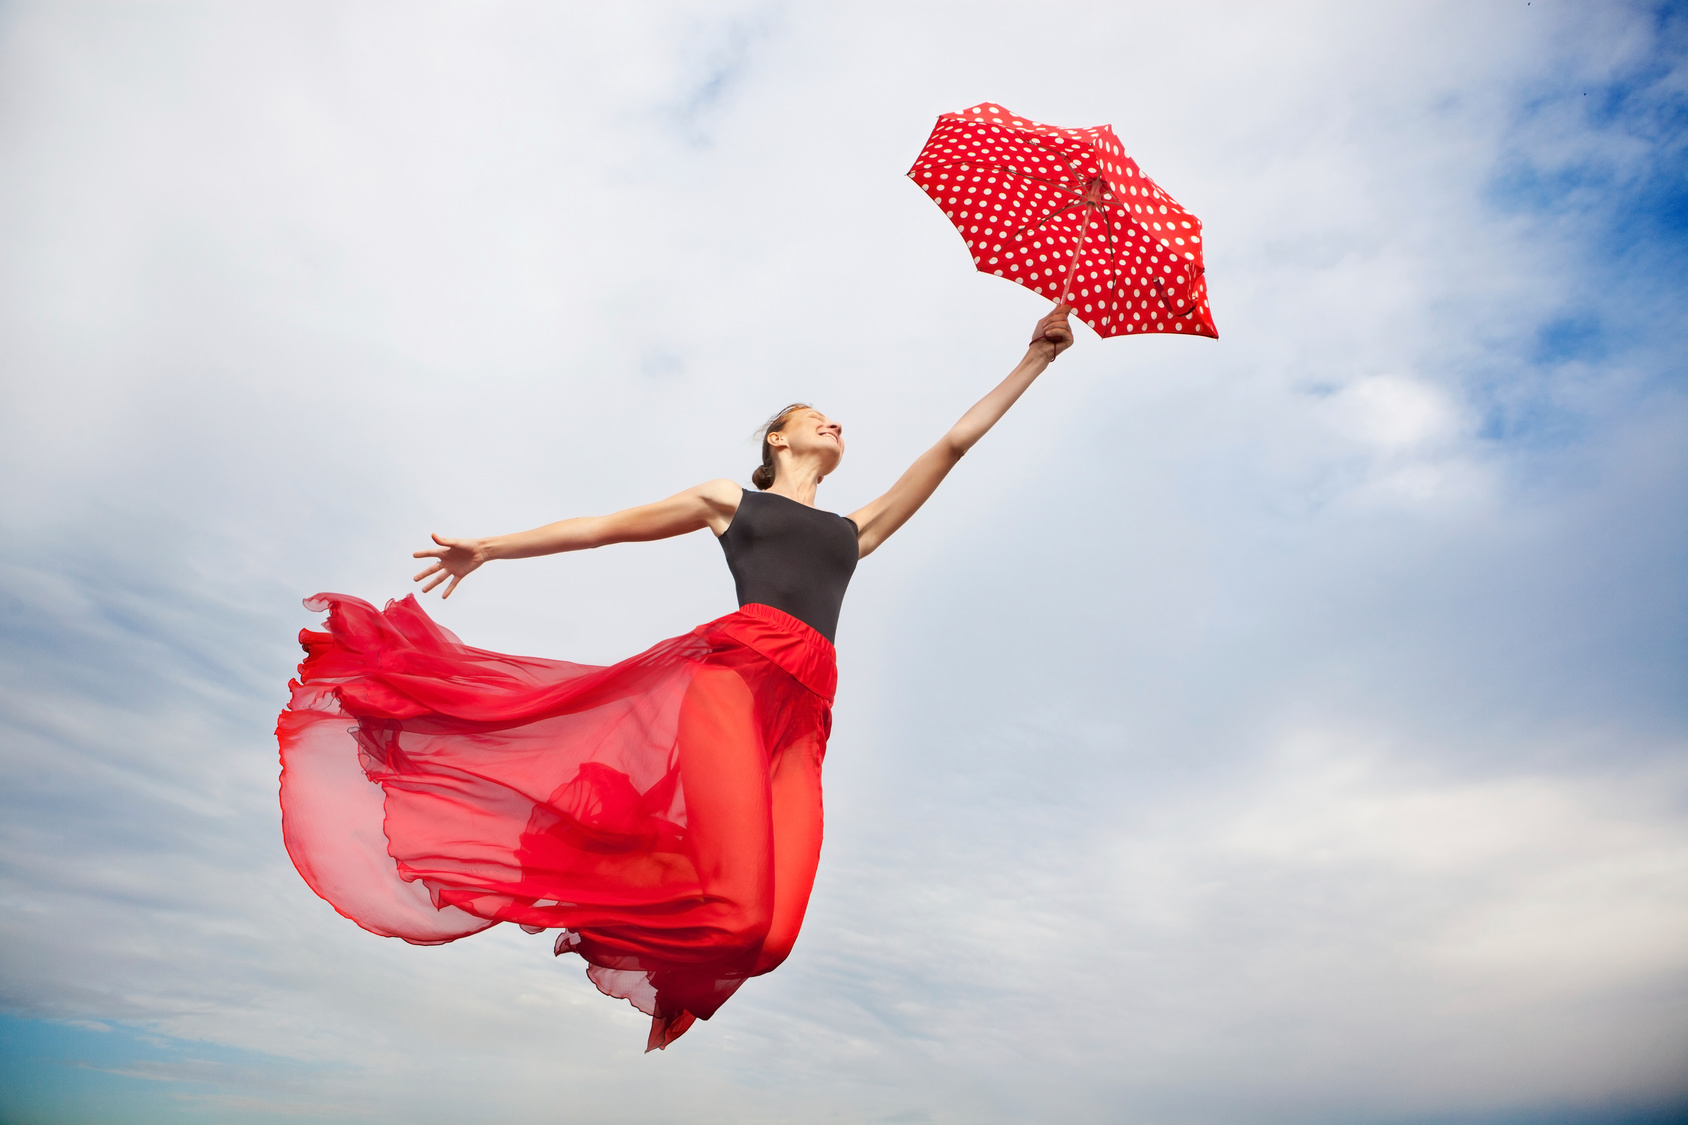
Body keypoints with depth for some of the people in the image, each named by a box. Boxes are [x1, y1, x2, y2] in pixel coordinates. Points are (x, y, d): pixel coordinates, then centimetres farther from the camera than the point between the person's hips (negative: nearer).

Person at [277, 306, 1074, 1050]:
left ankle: (670, 996, 15)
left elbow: (953, 444, 31)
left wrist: (1034, 360, 33)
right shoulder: (729, 499, 24)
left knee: (772, 931, -14)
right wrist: (489, 548, 29)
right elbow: (603, 526, 27)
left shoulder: (855, 527, 31)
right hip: (734, 674, -3)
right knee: (735, 904, -22)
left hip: (800, 714, 4)